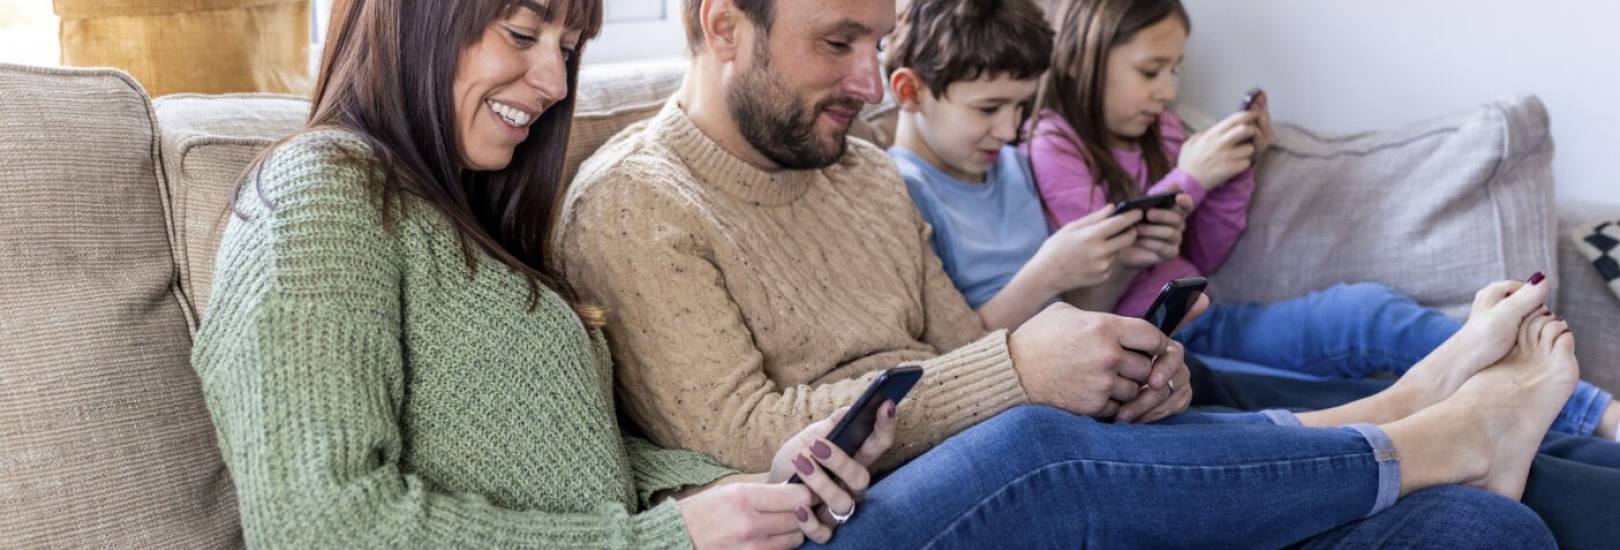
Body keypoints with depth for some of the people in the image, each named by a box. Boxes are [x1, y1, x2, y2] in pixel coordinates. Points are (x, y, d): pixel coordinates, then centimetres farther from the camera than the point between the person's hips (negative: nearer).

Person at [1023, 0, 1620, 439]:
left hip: (1199, 322, 6)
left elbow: (1199, 259, 17)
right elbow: (1090, 275, -17)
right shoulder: (1051, 149, -7)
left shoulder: (1155, 131, 13)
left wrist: (1235, 171, 1)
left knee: (1370, 311, -18)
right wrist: (1188, 178, -14)